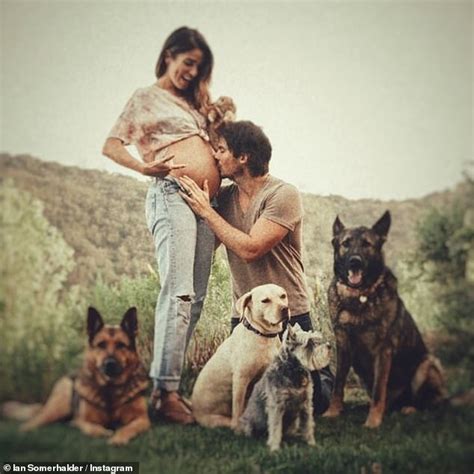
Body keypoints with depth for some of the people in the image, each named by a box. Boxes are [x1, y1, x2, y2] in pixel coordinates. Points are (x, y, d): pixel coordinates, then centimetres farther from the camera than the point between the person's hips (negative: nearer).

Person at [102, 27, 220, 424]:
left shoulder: (194, 102, 28)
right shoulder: (147, 97, 9)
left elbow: (213, 147, 30)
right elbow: (111, 146, 0)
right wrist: (145, 167, -15)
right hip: (172, 195, -7)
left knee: (196, 298, 3)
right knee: (178, 291, -18)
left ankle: (168, 381, 8)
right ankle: (165, 391, -18)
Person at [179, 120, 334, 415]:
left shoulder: (284, 195, -17)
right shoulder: (224, 197, 2)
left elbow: (250, 249, -24)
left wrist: (206, 211, -18)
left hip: (290, 315, -5)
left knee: (312, 401, 0)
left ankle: (324, 377, 36)